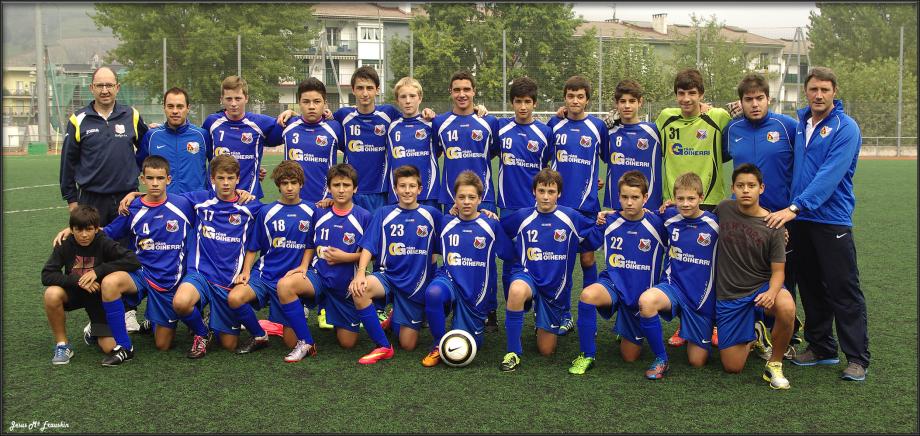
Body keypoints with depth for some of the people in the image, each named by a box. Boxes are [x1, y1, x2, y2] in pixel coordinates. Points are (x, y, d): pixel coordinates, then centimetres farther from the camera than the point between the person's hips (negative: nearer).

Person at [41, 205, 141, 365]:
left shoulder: (104, 243, -19)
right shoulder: (65, 245, -13)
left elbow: (133, 261, -30)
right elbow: (47, 275, -17)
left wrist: (98, 270, -31)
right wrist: (77, 279, -30)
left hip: (99, 295, -2)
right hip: (74, 292, 2)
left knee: (109, 347, -14)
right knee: (51, 294, -34)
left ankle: (94, 329, 23)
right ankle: (62, 345, -13)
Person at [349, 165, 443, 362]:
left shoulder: (432, 215, 1)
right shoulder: (384, 213, 0)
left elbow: (436, 250, 11)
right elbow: (368, 247, -8)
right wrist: (361, 272, -22)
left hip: (416, 284, 0)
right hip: (387, 276, 0)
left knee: (408, 345, -2)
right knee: (359, 290, -34)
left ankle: (396, 319, 35)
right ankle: (383, 346, -17)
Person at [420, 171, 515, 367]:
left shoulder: (491, 225, -6)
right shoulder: (446, 222, 0)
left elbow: (510, 255, 2)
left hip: (476, 292, -1)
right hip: (450, 280, 1)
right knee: (433, 292, -38)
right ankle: (438, 344, -15)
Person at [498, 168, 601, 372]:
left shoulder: (571, 217, -4)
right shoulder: (522, 217, -3)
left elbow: (595, 238, 7)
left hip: (556, 286, 1)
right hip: (528, 276, -1)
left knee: (546, 350, 7)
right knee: (517, 291, -42)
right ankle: (513, 353, -25)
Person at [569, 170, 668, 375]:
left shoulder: (657, 224, -12)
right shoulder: (609, 221, -6)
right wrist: (600, 220, -3)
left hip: (642, 294, 0)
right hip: (613, 283, 0)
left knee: (630, 356, 7)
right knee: (588, 295, -37)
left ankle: (625, 332, 44)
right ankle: (586, 356, -19)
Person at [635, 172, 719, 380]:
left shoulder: (714, 223, -9)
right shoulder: (669, 217, -1)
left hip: (702, 296, -1)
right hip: (674, 286, 1)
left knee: (697, 360, 1)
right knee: (646, 300, -35)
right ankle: (661, 359, -15)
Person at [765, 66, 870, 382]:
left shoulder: (846, 128, -10)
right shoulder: (800, 123, 9)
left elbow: (830, 175, -20)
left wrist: (795, 207, -26)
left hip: (832, 220, -6)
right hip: (799, 218, 6)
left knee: (844, 291, -1)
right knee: (811, 287, 13)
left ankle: (857, 358, 7)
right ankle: (821, 347, 26)